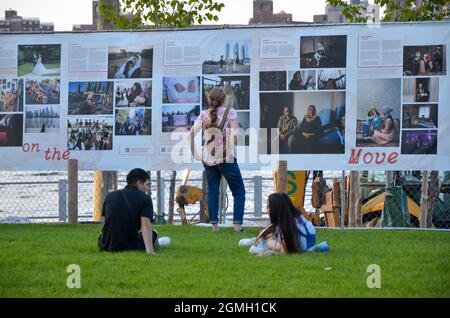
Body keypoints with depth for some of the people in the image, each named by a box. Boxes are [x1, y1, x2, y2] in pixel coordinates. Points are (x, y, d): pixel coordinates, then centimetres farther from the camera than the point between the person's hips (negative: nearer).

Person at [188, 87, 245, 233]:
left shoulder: (204, 115, 2)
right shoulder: (230, 113, -6)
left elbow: (191, 134, -3)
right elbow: (234, 135, -15)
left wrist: (194, 153, 3)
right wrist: (231, 149, 0)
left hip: (208, 159, 3)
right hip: (226, 158, -3)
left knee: (212, 192, 11)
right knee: (239, 191, 7)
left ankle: (214, 224, 5)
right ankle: (237, 223, -3)